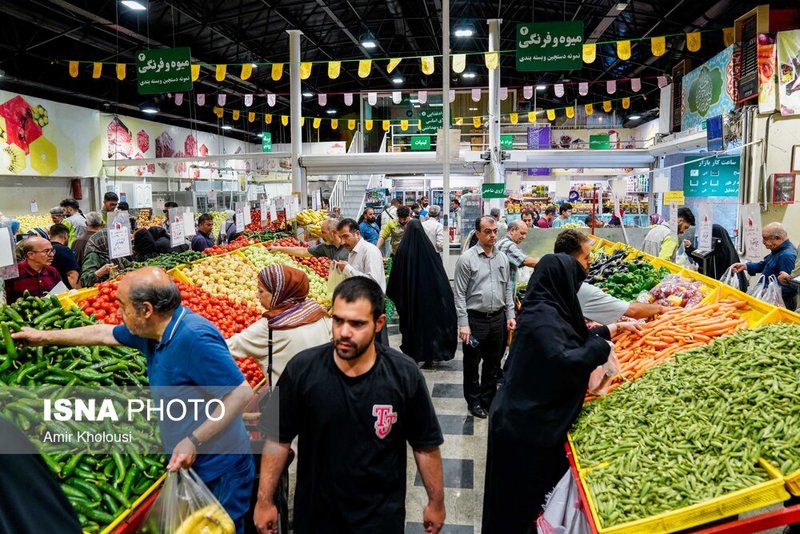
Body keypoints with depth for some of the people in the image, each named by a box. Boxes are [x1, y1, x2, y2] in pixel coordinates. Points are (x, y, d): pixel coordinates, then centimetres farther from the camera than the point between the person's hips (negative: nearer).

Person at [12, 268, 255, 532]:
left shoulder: (194, 337, -29)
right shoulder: (152, 331, 0)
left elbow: (242, 393, -28)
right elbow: (104, 333, 19)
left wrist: (194, 441, -26)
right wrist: (45, 337, 26)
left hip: (219, 469, -9)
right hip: (190, 464, 9)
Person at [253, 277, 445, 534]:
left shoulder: (405, 375, -16)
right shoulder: (301, 369, -15)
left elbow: (426, 446, -5)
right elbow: (279, 439, -4)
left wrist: (436, 502, 2)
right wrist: (264, 501, 0)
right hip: (314, 513, 2)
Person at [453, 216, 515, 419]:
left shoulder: (502, 258, 6)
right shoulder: (467, 259, -10)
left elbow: (508, 289, 13)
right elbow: (459, 294, -10)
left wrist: (510, 315, 7)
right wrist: (463, 324, -13)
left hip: (498, 318, 5)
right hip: (475, 319, -5)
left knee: (493, 363, 16)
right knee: (472, 363, 9)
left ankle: (489, 399, 32)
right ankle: (473, 401, 26)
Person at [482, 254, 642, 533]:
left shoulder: (547, 309, 7)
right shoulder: (542, 317, -24)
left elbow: (575, 338, 23)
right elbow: (563, 361, -36)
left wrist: (616, 328, 24)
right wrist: (600, 347, -19)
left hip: (531, 418, 10)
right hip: (527, 426, -10)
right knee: (522, 495, 7)